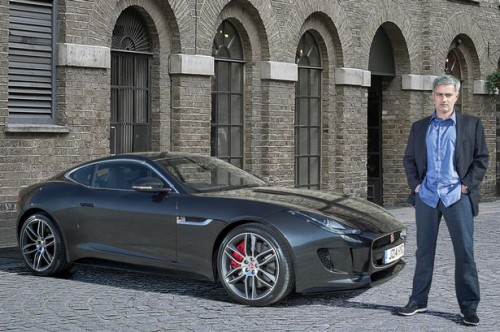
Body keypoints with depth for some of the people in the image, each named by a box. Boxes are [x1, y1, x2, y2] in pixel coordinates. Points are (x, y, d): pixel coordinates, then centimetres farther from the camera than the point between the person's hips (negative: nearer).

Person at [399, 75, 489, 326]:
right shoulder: (419, 127, 11)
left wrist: (468, 185, -6)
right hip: (426, 197, 3)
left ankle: (469, 306, 7)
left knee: (465, 253, -1)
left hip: (457, 197, -2)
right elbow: (408, 159, 15)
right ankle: (418, 300, 19)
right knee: (424, 251, 10)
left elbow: (481, 158, 2)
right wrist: (415, 184, 3)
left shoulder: (471, 125, 4)